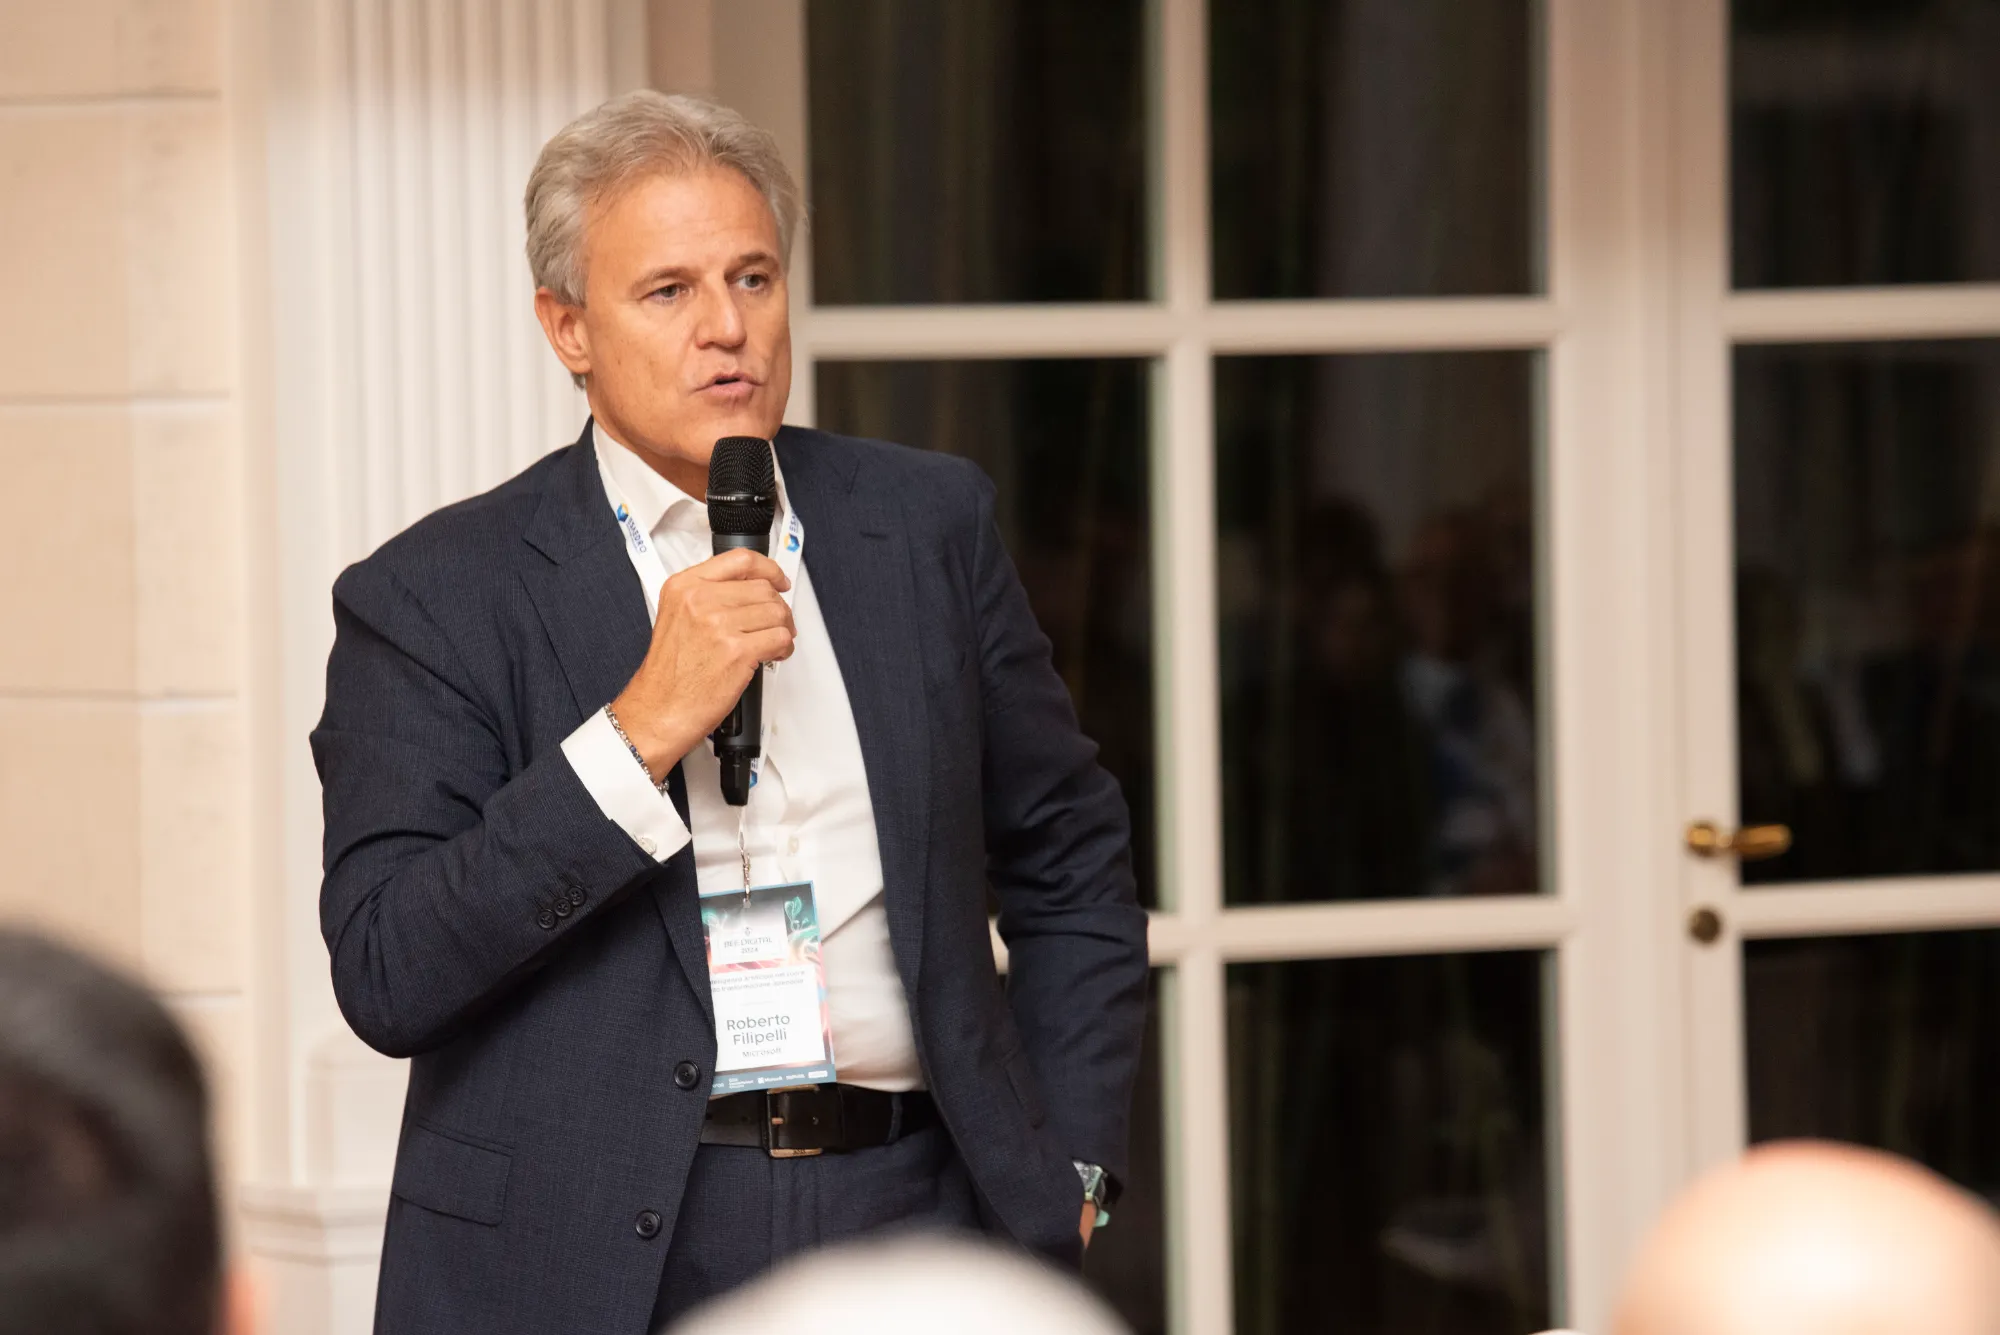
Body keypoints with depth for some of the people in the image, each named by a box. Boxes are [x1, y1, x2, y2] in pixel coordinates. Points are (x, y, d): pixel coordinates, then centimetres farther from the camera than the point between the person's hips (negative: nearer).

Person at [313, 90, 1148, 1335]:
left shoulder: (926, 523, 8)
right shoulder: (434, 598, -3)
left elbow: (1073, 865, 17)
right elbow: (386, 978, -13)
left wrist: (1066, 1173, 9)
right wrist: (641, 729, -19)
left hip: (913, 1223, 2)